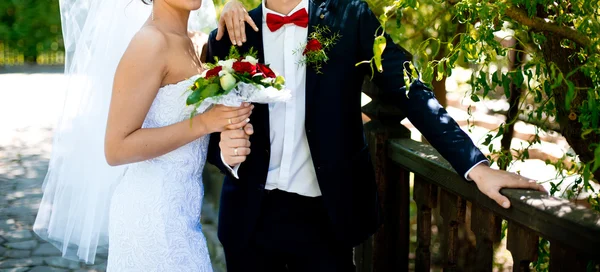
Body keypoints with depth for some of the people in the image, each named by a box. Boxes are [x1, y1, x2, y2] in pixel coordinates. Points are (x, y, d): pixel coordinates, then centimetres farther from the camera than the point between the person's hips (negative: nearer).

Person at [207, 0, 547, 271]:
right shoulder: (230, 36, 2)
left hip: (326, 214, -1)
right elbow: (215, 126, 9)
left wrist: (476, 165, -18)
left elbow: (409, 90, -9)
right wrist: (226, 152, -15)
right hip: (252, 215, 2)